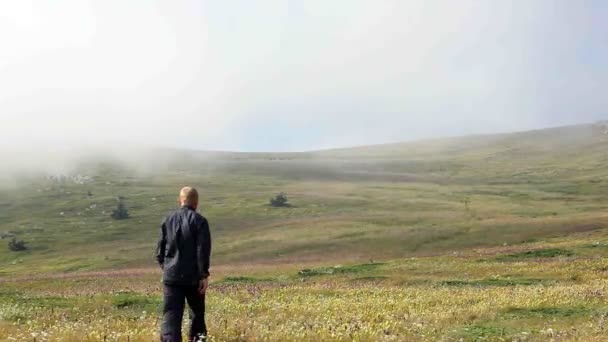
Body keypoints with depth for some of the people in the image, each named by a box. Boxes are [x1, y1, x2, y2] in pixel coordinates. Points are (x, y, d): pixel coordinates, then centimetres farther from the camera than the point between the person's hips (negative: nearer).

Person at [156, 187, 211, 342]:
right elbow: (203, 250, -13)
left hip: (171, 275, 2)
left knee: (171, 314, -2)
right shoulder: (199, 221, -7)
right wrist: (204, 275, -10)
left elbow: (160, 248, 11)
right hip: (193, 276, -2)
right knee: (197, 310, 18)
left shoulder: (168, 220, 6)